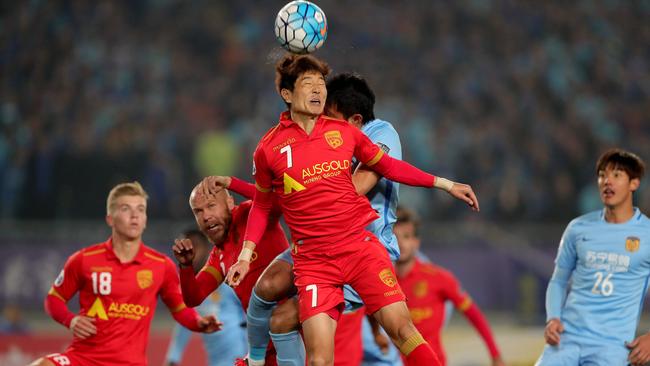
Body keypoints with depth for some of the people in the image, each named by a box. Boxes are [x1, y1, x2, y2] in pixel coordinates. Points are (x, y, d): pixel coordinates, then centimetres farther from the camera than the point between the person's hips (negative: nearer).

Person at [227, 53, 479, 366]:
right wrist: (245, 256, 8)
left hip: (361, 243, 2)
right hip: (313, 259, -2)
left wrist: (445, 184, 17)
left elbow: (387, 165, 19)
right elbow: (262, 205, 16)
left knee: (401, 328, -9)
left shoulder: (343, 131, 6)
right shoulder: (269, 149, 2)